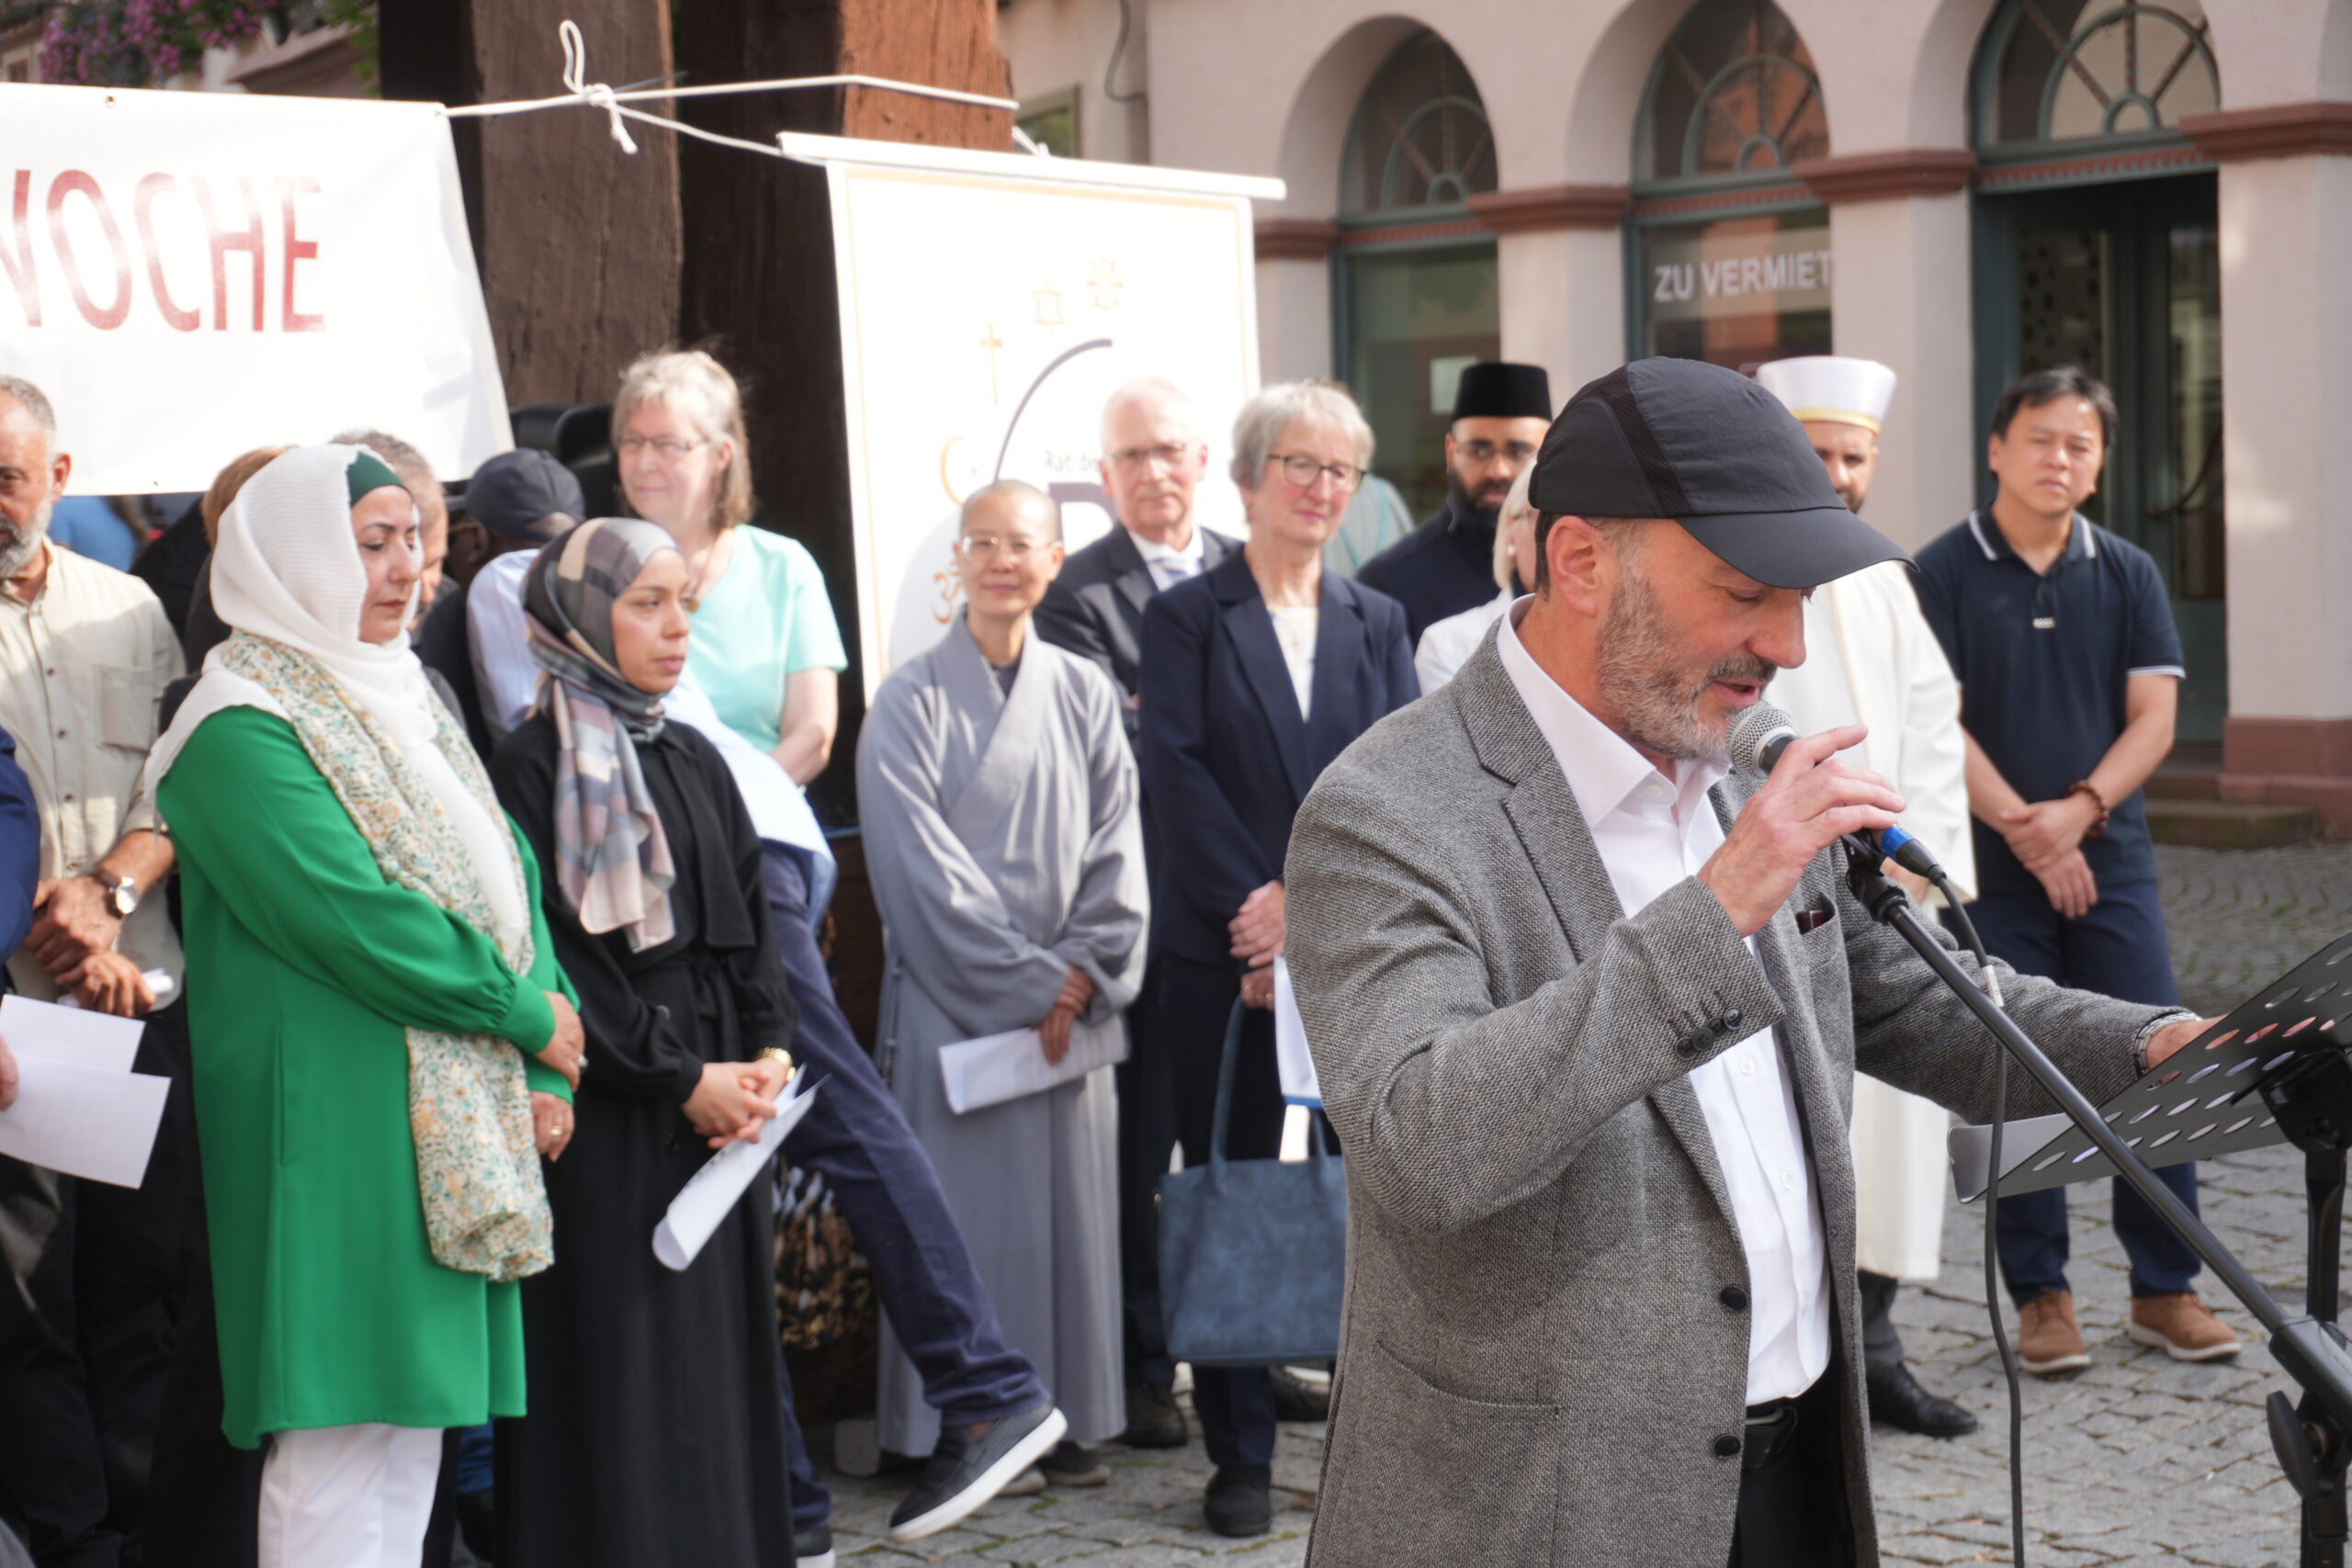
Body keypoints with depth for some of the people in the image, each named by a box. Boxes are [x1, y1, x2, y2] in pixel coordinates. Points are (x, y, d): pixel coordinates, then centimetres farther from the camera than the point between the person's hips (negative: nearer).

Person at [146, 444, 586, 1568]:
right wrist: (528, 1012, -10)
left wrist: (551, 1058, 2)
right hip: (335, 1125, -9)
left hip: (456, 1126, 9)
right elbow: (352, 919, -19)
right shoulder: (244, 732, -11)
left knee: (414, 1413, 11)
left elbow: (506, 873, 15)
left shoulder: (400, 696, 17)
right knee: (340, 1430, -7)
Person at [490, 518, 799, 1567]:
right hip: (604, 1126, -7)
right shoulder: (533, 767, -7)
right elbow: (557, 954, -12)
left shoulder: (693, 760, 14)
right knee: (622, 1373, -3)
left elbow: (750, 923, 14)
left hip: (722, 1111, 7)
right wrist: (683, 1079, -12)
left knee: (722, 1365, 9)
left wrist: (766, 1058, -2)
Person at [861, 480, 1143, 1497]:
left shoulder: (1085, 696, 9)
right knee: (969, 1210, -3)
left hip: (1071, 1002, 3)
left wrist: (1081, 974, -8)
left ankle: (1066, 1420, 14)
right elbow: (921, 867, -8)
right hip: (954, 1000, -3)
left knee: (1072, 1208, 5)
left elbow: (1118, 848, 5)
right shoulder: (912, 702, -2)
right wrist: (1025, 981, -11)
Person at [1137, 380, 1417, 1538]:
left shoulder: (1377, 623, 12)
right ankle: (1240, 1453, 10)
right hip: (1222, 953, -2)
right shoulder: (1186, 617, 4)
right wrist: (1254, 911, -15)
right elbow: (1180, 778, -6)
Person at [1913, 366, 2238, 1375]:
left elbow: (2153, 717, 3)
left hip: (2111, 860, 2)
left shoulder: (2128, 575, 8)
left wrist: (2079, 809, -12)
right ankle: (2039, 1294, 11)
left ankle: (2165, 1289, 10)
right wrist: (2023, 829, -13)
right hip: (1992, 872, -2)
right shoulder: (1943, 574, 0)